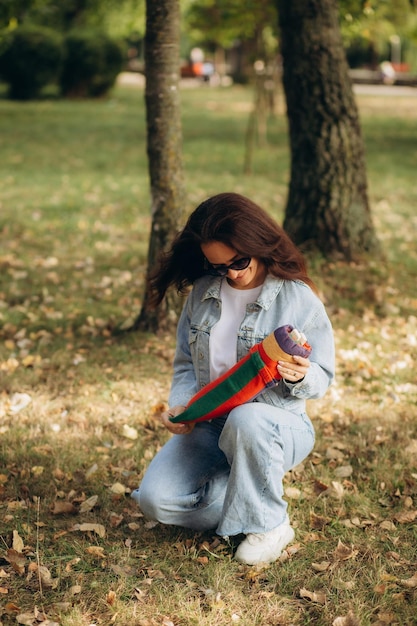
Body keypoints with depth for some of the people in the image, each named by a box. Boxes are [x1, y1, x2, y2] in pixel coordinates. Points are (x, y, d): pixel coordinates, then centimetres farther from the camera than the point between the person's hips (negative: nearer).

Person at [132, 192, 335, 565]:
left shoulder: (298, 299, -8)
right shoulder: (202, 293, 4)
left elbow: (322, 378, -3)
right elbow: (186, 363, 12)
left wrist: (300, 377, -28)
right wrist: (181, 407, -8)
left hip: (278, 426, -4)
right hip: (208, 426, 4)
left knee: (245, 422, -42)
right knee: (155, 500, -20)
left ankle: (271, 523, -17)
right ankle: (249, 500, 2)